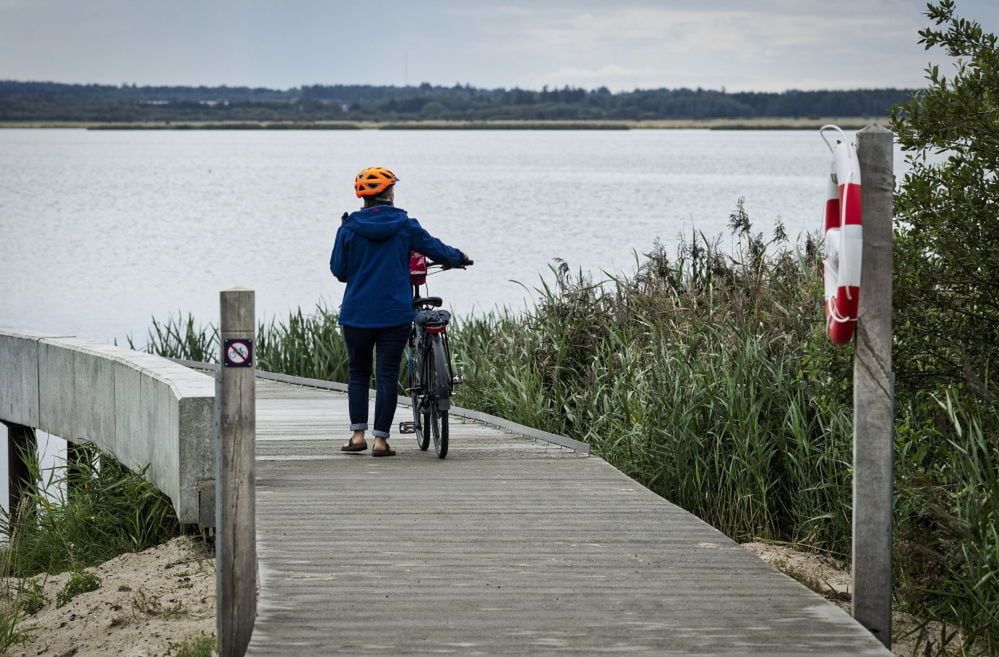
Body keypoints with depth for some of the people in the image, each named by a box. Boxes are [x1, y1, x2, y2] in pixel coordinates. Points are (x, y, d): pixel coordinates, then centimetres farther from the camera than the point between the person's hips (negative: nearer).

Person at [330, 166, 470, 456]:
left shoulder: (349, 228, -2)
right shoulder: (405, 226, -2)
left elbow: (338, 269, 1)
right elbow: (434, 248, 8)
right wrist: (459, 257, 28)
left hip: (356, 314, 1)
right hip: (395, 314, -1)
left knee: (357, 373, 14)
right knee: (387, 375, 3)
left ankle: (357, 434, 7)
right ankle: (380, 439, 0)